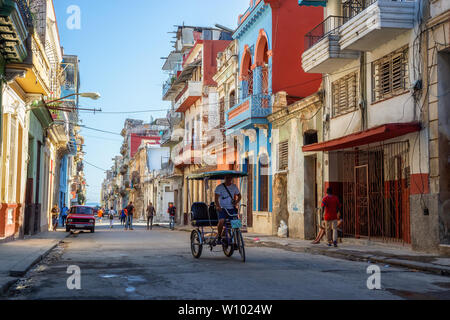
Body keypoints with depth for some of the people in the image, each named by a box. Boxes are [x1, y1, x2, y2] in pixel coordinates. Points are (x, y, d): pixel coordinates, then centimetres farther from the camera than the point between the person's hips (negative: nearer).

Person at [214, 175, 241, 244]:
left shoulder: (234, 186, 11)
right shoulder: (220, 187, -2)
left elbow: (239, 196, 22)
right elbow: (216, 198, -10)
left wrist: (236, 202, 1)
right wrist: (218, 206, -26)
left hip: (232, 208, 3)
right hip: (223, 208, -3)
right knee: (221, 221, -25)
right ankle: (219, 237, -7)